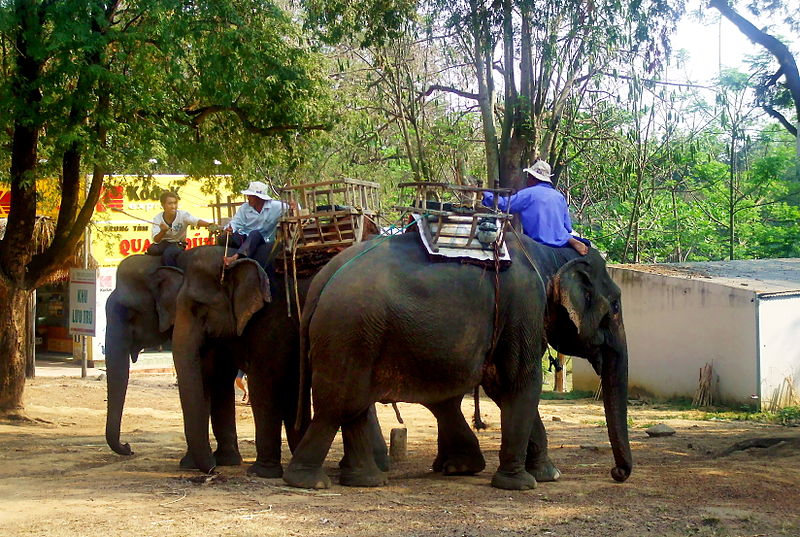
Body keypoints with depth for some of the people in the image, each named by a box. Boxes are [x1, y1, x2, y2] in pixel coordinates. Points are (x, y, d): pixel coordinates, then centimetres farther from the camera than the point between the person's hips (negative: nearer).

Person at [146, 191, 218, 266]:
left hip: (178, 244, -2)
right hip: (163, 243, 2)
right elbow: (156, 240, -17)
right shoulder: (157, 219, -10)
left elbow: (197, 221, -33)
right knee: (151, 249, -29)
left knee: (167, 254, -33)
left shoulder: (183, 215, -15)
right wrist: (163, 231, -38)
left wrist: (210, 225, -54)